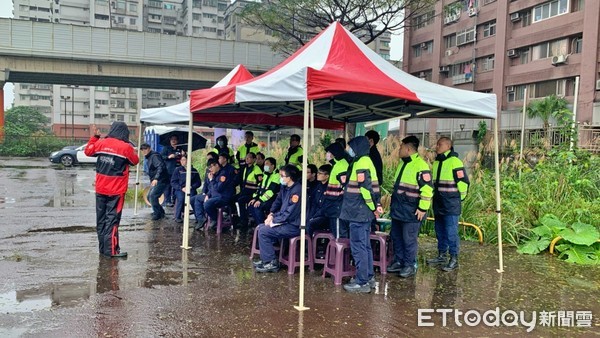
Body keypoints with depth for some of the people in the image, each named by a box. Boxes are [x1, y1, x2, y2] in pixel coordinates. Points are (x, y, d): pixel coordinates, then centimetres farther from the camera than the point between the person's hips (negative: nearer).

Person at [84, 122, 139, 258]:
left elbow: (88, 151, 19)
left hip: (100, 189, 5)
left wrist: (94, 136, 27)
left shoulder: (100, 143, 0)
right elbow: (135, 161, 3)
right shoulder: (126, 147, -13)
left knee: (101, 218, 13)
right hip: (116, 191, -5)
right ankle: (111, 250, -5)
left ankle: (102, 247, 21)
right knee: (112, 219, -3)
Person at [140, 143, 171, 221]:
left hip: (161, 180, -11)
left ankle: (157, 213, -9)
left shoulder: (154, 156, -14)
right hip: (155, 181, 11)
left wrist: (156, 178, -37)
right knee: (150, 197, 15)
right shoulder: (148, 157, 17)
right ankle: (161, 212, 26)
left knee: (152, 195, -21)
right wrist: (152, 180, 21)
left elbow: (161, 167, -28)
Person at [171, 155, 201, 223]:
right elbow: (173, 182, 1)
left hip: (190, 189, 1)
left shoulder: (194, 171, 11)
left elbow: (198, 182, 8)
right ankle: (177, 217, -21)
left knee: (193, 196, -33)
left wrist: (191, 187, -11)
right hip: (179, 189, -1)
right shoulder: (177, 170, 7)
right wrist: (181, 188, -13)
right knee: (181, 197, -33)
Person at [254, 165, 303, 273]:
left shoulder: (297, 190, -23)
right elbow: (278, 201, 20)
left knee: (263, 231, -14)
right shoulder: (285, 187, 6)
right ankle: (266, 259, 13)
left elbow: (290, 214, -24)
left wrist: (273, 221, -13)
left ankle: (272, 263, -7)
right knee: (261, 227, 10)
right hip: (285, 222, 10)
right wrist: (271, 214, 2)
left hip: (294, 226, -10)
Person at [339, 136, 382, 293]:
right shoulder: (366, 161, 16)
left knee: (358, 247, -4)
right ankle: (369, 277, 24)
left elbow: (365, 187, -22)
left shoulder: (361, 163, -16)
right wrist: (377, 204, 12)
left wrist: (374, 207, -15)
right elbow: (372, 186, 16)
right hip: (363, 212, 10)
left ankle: (362, 282, 1)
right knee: (365, 245, 16)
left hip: (358, 212, -10)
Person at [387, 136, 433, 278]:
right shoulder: (403, 163, 13)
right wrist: (393, 200, 25)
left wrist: (423, 208, -20)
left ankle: (410, 265, 13)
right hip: (398, 209, 9)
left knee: (409, 239, -1)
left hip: (411, 212, -9)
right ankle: (399, 261, 28)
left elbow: (427, 189, -20)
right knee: (396, 236, 15)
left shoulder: (420, 165, -17)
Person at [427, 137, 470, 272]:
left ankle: (454, 259, 3)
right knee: (440, 231, 15)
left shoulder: (454, 162, -14)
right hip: (438, 203, 8)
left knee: (451, 232, -5)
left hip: (451, 204, -8)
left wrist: (460, 198, -4)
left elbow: (463, 182, -13)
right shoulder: (436, 162, 12)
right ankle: (441, 256, 26)